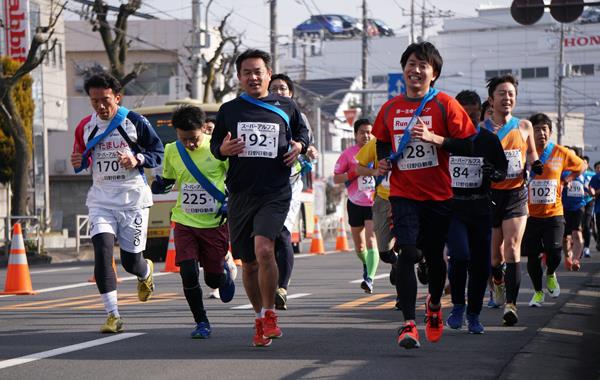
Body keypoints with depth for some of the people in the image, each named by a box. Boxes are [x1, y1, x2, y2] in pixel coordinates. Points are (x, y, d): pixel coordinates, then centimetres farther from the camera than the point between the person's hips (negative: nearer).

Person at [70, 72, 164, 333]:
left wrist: (137, 159, -18)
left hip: (133, 200, -2)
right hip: (101, 200, 2)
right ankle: (113, 316, -11)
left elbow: (159, 153, 1)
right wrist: (78, 163, -4)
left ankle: (146, 272, 44)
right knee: (102, 252, -17)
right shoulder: (85, 127, 5)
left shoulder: (135, 122, -6)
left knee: (131, 261, 4)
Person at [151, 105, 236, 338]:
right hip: (185, 222, 2)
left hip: (215, 223, -2)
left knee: (213, 279, 4)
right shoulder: (172, 151, 0)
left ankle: (226, 271, 42)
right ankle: (201, 322, 8)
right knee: (188, 274, -11)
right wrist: (159, 185, -5)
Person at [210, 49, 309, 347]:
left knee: (264, 249, -24)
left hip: (275, 192, -3)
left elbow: (302, 132, 22)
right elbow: (214, 145, 16)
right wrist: (223, 149, -7)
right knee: (249, 263, 9)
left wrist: (299, 146, 0)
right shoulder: (229, 110, 9)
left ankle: (269, 314, -8)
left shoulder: (286, 107, 7)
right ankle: (260, 320, 27)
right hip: (240, 194, 3)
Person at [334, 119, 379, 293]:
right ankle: (366, 264, 46)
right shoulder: (349, 153, -1)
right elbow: (336, 178, 0)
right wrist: (355, 173, -14)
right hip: (355, 203, 2)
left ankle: (369, 279, -24)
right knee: (359, 245, 14)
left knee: (371, 239, -19)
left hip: (374, 202, -2)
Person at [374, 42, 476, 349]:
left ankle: (434, 304, 41)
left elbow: (467, 145, -8)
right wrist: (383, 159, 3)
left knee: (434, 256, 11)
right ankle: (408, 324, -16)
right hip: (403, 194, 1)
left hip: (438, 195, -1)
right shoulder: (390, 109, 7)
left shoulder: (445, 105, -4)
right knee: (408, 253, -16)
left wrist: (433, 138, -20)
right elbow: (382, 142, 23)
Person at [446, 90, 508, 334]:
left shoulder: (490, 140, 5)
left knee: (481, 263, 3)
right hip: (451, 206, -2)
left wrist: (493, 173, -11)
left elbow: (503, 172, 12)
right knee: (460, 255, -20)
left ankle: (473, 314, 18)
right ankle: (458, 306, 0)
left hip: (480, 208, 2)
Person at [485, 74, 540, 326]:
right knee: (495, 250, 9)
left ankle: (511, 304, -18)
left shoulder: (524, 127, 6)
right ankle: (498, 280, 42)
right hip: (489, 194, 0)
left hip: (516, 194, 0)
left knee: (512, 246, -15)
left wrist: (534, 163, 2)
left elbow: (530, 150, 22)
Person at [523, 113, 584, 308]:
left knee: (554, 254, -10)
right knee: (532, 257, 3)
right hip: (530, 214, 0)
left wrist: (566, 181, 8)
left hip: (553, 213, 0)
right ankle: (538, 292, 26)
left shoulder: (561, 153, 0)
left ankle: (550, 274, 25)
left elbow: (581, 166, 17)